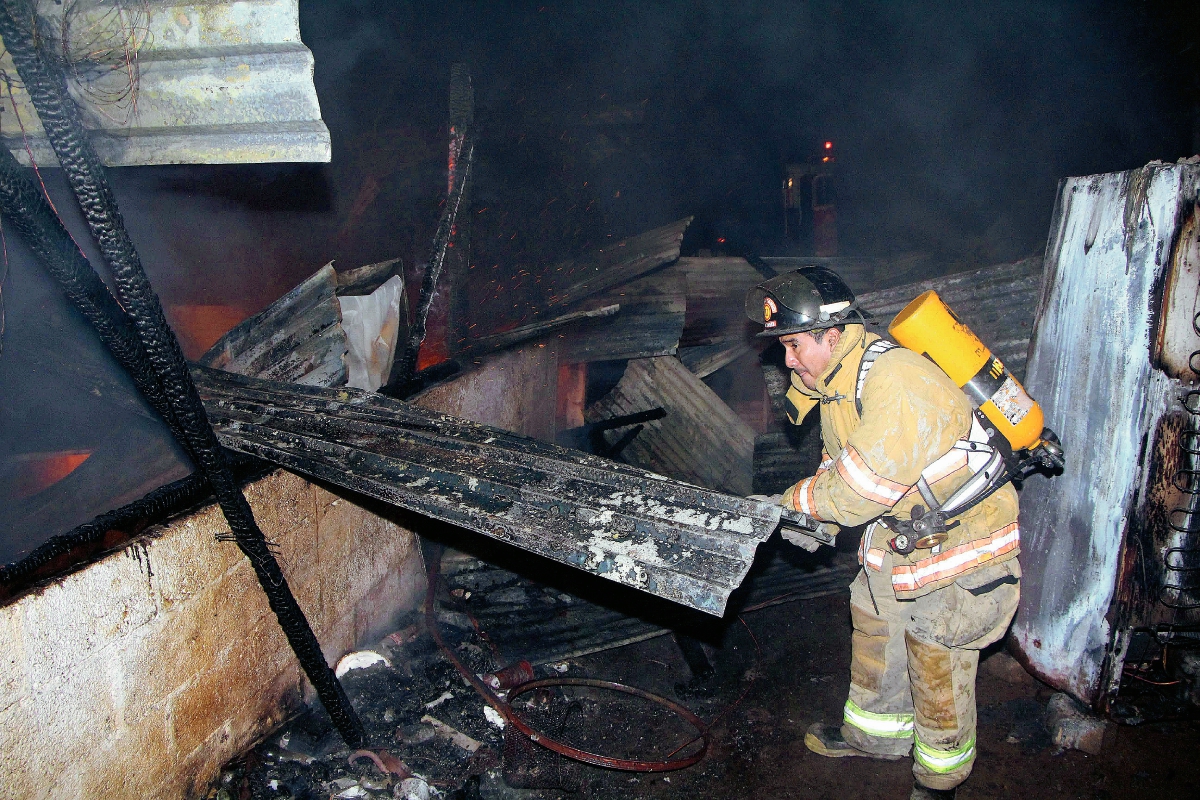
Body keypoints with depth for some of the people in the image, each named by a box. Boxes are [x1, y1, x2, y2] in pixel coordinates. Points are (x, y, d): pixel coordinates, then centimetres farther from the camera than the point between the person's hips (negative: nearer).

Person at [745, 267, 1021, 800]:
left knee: (937, 673, 5)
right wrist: (815, 521, -8)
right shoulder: (837, 380, 1)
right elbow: (839, 467, 10)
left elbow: (863, 483, -31)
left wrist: (797, 501, -15)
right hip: (898, 535, 9)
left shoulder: (898, 381, -31)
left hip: (960, 546, -9)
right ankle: (877, 734, 46)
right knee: (873, 629, 22)